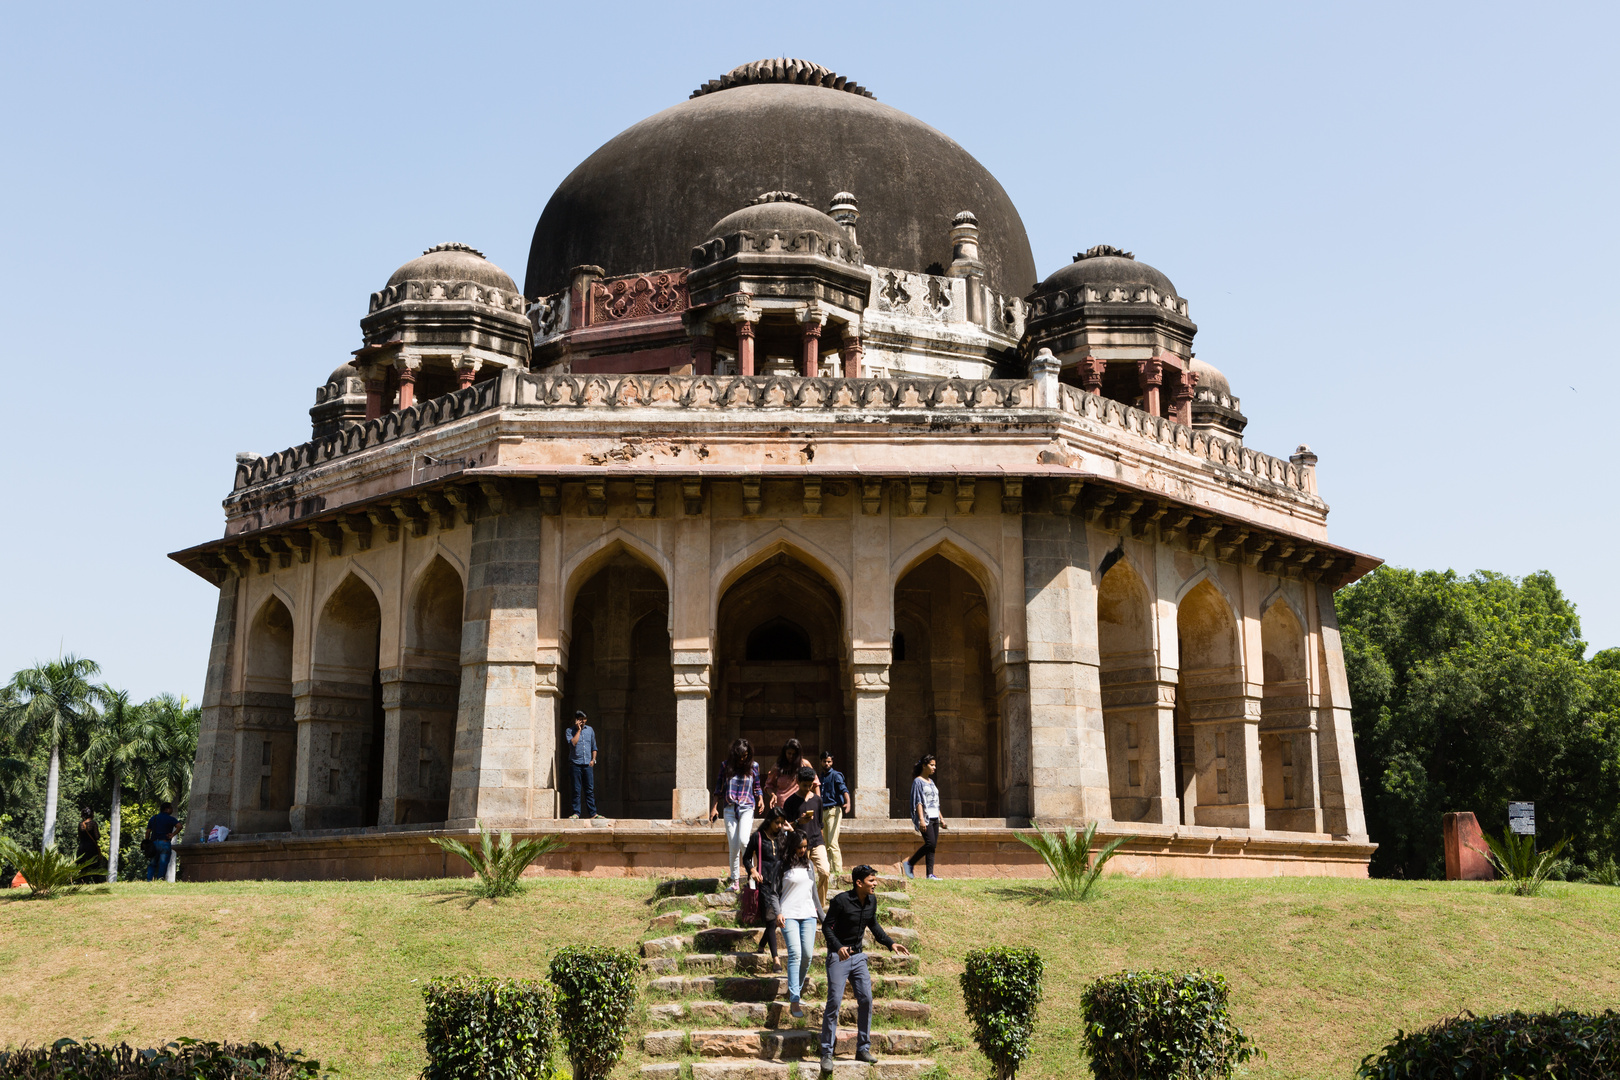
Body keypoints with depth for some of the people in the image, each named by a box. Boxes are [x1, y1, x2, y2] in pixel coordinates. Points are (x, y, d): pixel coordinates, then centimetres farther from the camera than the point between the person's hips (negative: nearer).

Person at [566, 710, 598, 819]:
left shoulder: (590, 730, 14)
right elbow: (573, 743, -14)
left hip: (588, 764, 3)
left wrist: (593, 759, 7)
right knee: (576, 790, -2)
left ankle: (592, 813, 4)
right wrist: (578, 730, -8)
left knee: (590, 789, 2)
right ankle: (576, 813, 4)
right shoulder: (570, 731, 4)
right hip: (576, 763, -3)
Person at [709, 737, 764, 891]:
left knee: (743, 840, -22)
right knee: (733, 847, -1)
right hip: (729, 809, 1)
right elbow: (718, 788, 10)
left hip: (746, 808, -1)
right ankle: (735, 880, 11)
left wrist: (760, 800, -2)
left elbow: (757, 787, 15)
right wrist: (714, 808, 5)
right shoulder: (726, 766, 6)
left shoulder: (753, 766, 5)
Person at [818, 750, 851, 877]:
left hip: (833, 810, -8)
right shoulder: (820, 777, 18)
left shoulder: (835, 775, -4)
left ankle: (838, 871, -17)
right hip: (823, 812, 8)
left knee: (832, 843, -15)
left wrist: (848, 803, -37)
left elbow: (844, 789, -19)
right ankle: (828, 869, 13)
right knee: (826, 844, 8)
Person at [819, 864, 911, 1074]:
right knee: (834, 1001, -9)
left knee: (866, 1000, 1)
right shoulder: (841, 900, -19)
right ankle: (827, 1053, -2)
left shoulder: (872, 901, 1)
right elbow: (826, 926, -14)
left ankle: (863, 1049, 13)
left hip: (858, 956, 6)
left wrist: (890, 943, 12)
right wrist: (838, 947, -29)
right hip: (838, 956, -6)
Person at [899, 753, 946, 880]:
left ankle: (930, 874, -1)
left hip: (934, 818, 8)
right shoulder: (918, 781, -5)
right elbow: (918, 802, -13)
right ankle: (909, 863, -4)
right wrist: (921, 819, -21)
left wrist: (941, 818, 20)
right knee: (930, 843, -18)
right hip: (925, 817, -8)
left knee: (932, 846, 1)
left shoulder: (931, 782, 19)